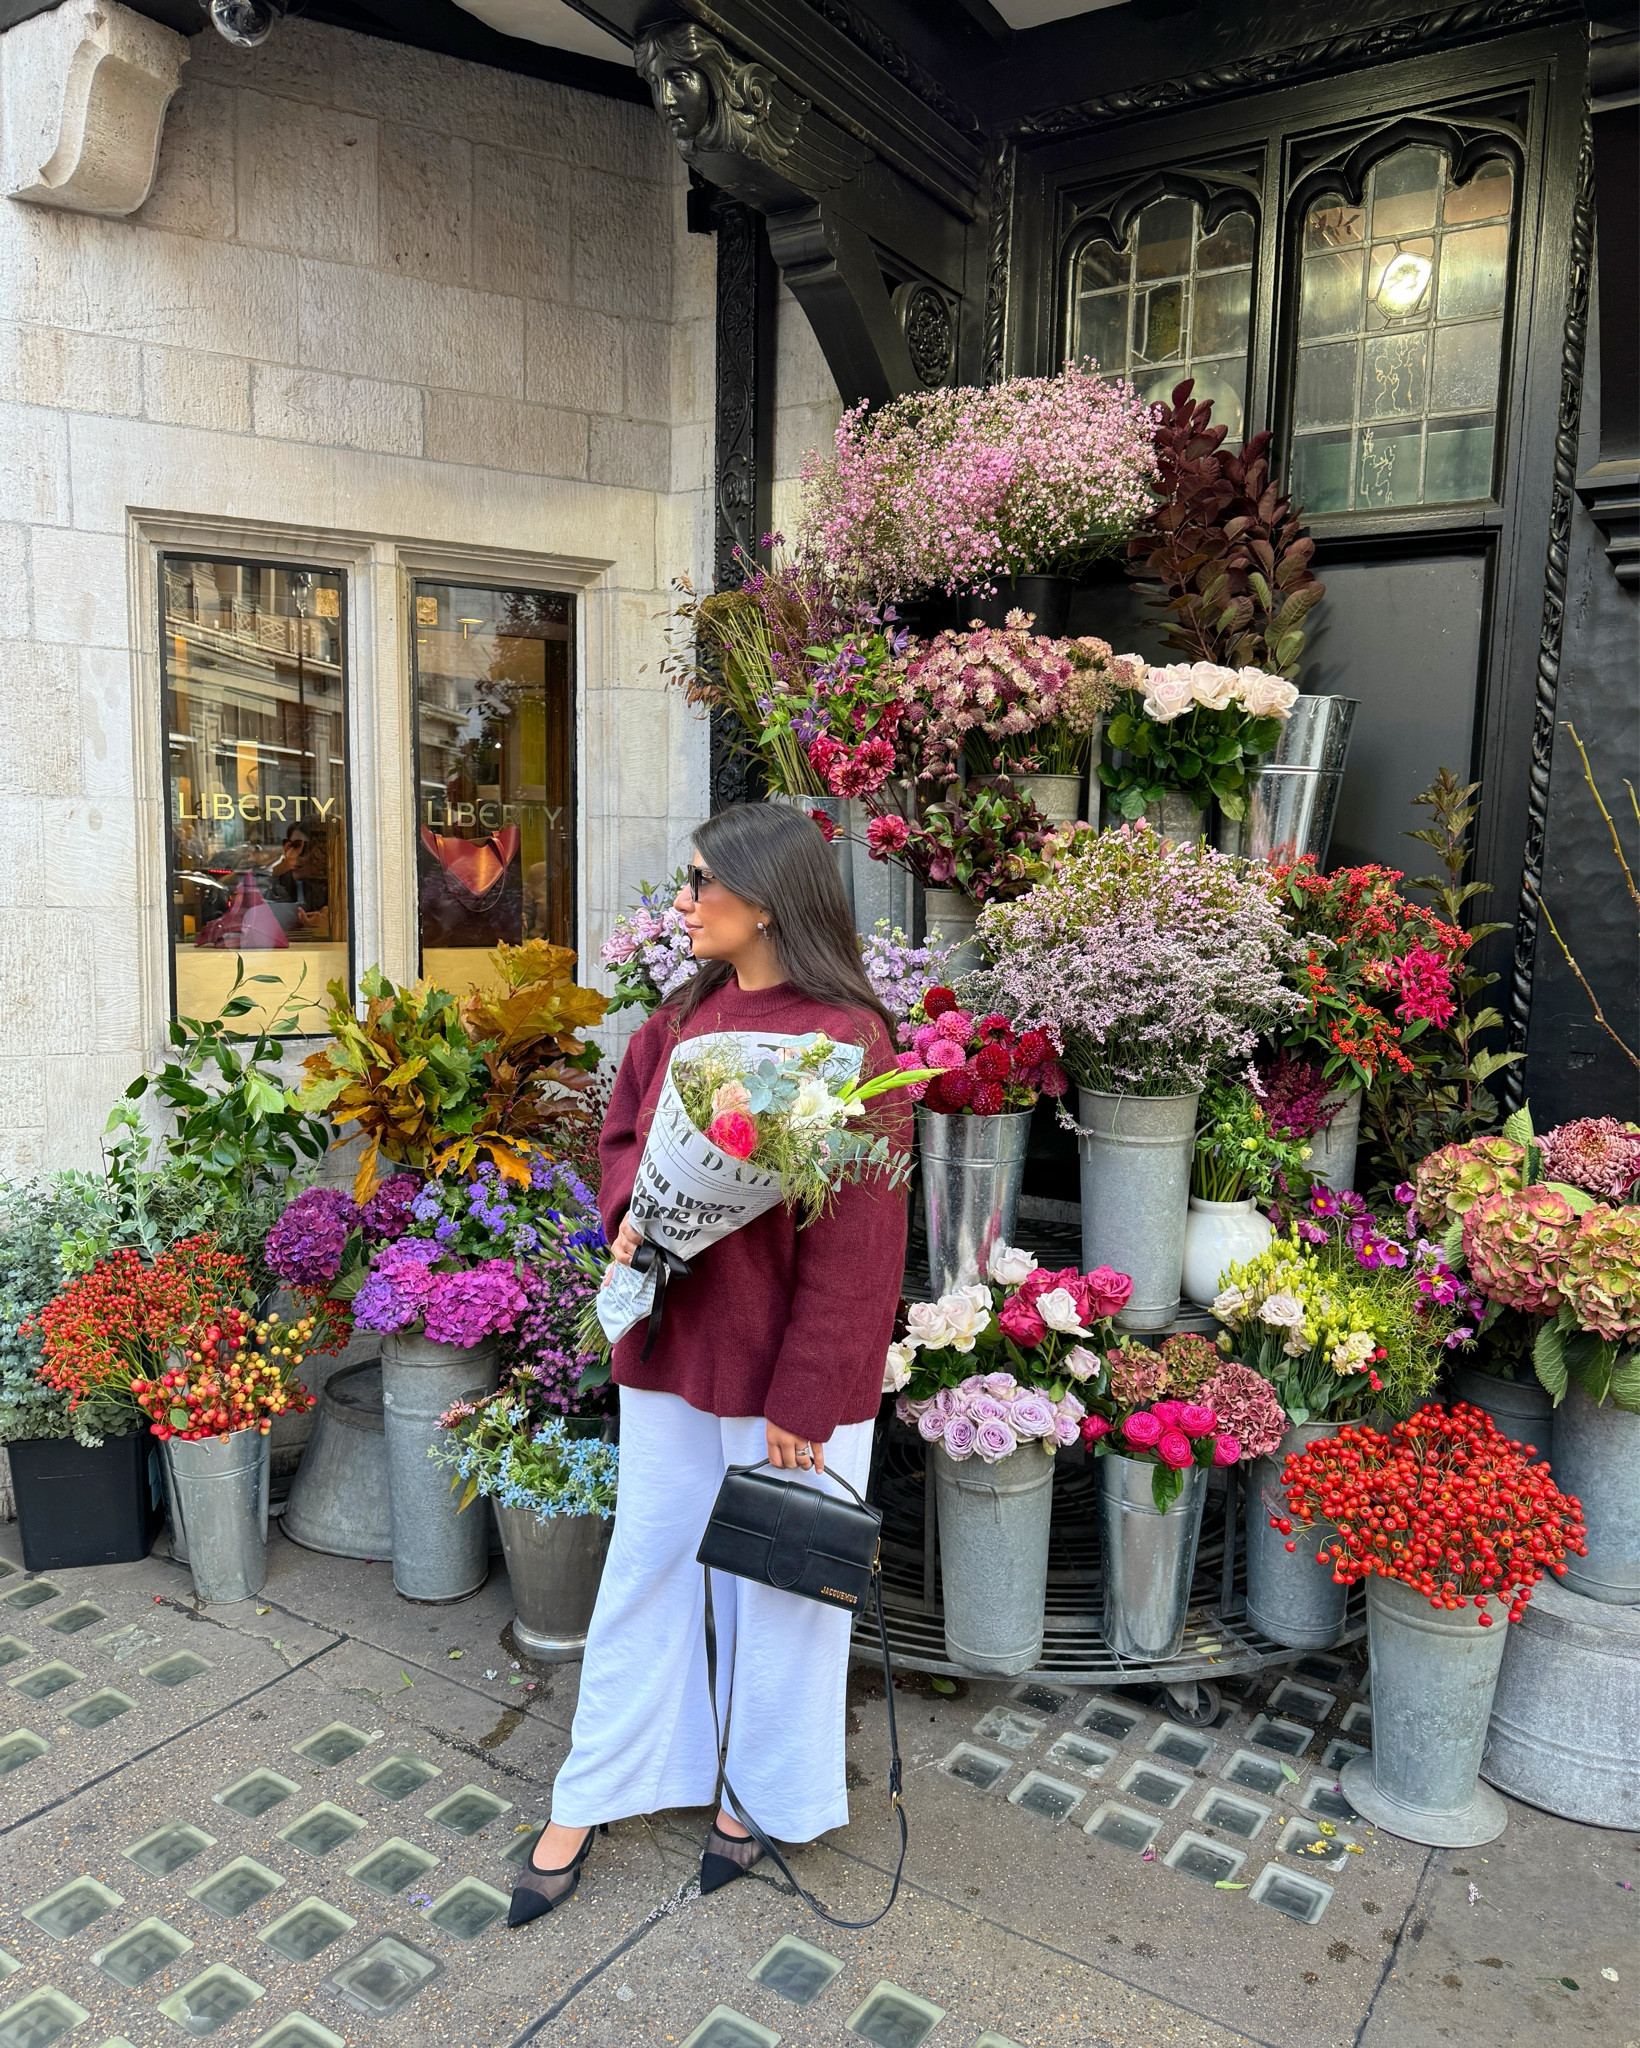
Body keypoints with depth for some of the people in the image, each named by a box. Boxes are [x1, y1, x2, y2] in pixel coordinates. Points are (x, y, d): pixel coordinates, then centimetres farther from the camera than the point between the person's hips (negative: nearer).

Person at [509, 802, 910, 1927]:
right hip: (672, 1346, 6)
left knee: (776, 1588, 15)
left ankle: (756, 1794, 40)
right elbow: (625, 1133, 15)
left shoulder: (845, 1039, -18)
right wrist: (631, 1212, -7)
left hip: (789, 1369, -5)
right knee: (643, 1570, 18)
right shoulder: (684, 1018, 2)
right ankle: (586, 1801, 37)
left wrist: (803, 1401, -17)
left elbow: (854, 1241, -18)